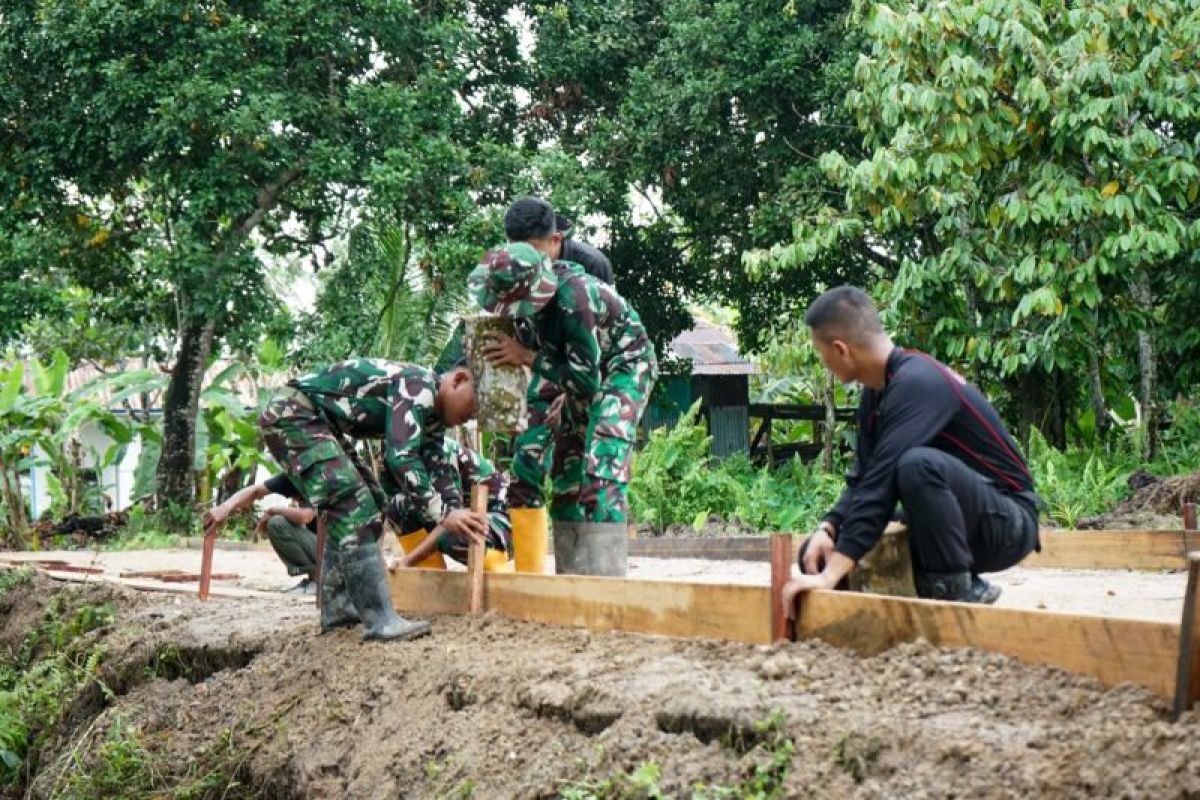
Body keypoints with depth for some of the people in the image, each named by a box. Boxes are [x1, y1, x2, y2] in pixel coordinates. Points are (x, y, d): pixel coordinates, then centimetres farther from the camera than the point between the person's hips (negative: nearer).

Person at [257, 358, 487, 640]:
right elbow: (401, 457, -30)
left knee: (369, 504, 13)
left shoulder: (431, 411, 10)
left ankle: (336, 609, 16)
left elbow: (437, 469, 12)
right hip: (291, 414, -11)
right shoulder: (418, 386, -21)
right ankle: (379, 620, -25)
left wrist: (458, 516, -4)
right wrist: (443, 514, -32)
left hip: (319, 424, 11)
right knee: (352, 502, -22)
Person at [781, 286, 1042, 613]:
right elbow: (863, 478, 7)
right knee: (817, 553, -2)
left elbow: (882, 484, -32)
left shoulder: (917, 383, -24)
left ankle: (955, 590, -20)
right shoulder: (877, 393, 5)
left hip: (1006, 523, -9)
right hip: (948, 526, 9)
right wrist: (827, 528, -14)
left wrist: (830, 575, -36)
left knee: (918, 464, -38)